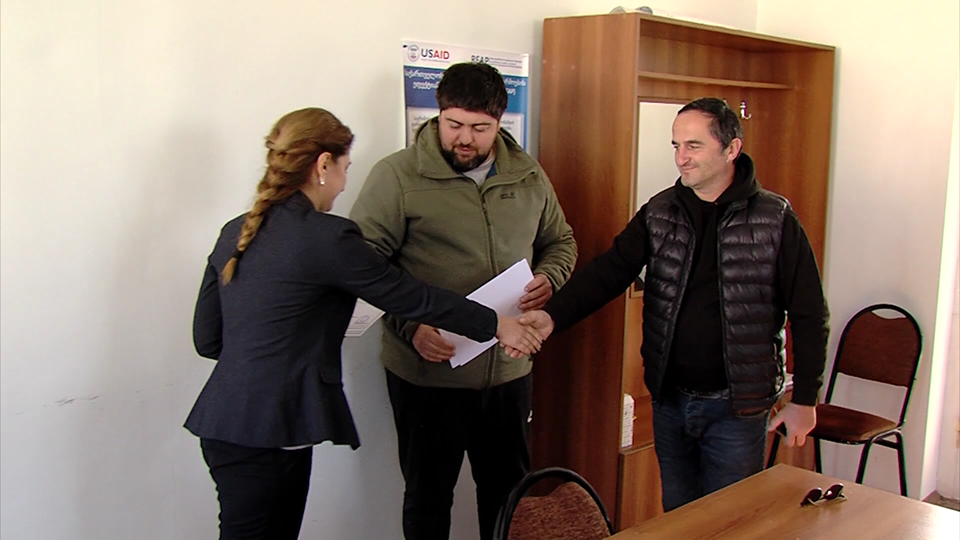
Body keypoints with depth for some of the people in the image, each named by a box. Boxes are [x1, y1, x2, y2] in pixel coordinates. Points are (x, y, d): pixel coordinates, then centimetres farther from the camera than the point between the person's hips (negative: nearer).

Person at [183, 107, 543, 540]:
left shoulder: (235, 233, 9)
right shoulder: (326, 237, -15)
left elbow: (207, 338, 12)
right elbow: (411, 297, -8)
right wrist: (496, 325, 4)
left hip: (225, 422, 8)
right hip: (265, 434, -8)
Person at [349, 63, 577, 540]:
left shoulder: (528, 176, 5)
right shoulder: (396, 176, -9)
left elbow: (560, 241, 19)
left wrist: (549, 277, -4)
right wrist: (411, 325, -23)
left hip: (510, 370, 4)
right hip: (427, 372, -4)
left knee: (509, 490, 20)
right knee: (428, 495, 14)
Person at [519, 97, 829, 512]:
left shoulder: (775, 220, -7)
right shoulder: (659, 213, 3)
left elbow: (809, 315, -4)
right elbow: (610, 270, -6)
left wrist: (804, 400, -3)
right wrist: (553, 315, -23)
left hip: (737, 408, -3)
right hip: (669, 400, 4)